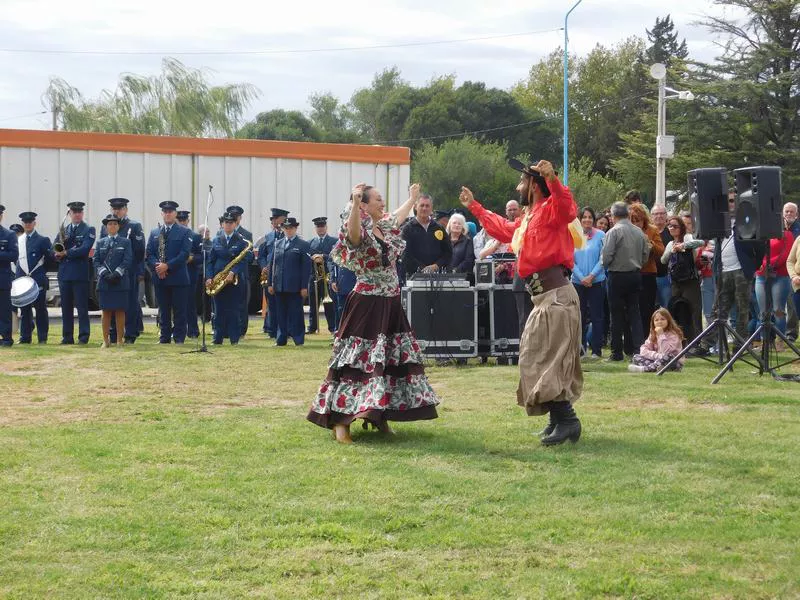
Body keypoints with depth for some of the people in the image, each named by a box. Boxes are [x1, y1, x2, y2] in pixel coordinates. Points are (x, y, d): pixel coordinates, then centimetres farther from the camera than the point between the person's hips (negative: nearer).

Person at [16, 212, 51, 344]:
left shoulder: (42, 240, 1)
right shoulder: (17, 240, 13)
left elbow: (51, 257, 0)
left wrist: (41, 272, -6)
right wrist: (18, 276, 5)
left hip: (38, 280, -3)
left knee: (40, 309, 0)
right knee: (25, 309, 6)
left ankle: (42, 338, 3)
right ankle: (25, 337, 11)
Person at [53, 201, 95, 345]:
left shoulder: (89, 230, 0)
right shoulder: (63, 230, 16)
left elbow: (85, 249, -14)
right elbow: (54, 251, 12)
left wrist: (66, 253, -14)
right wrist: (58, 255, -10)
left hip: (80, 273, -5)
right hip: (64, 273, 5)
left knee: (82, 306, -4)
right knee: (66, 307, 7)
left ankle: (83, 336, -1)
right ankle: (67, 336, 12)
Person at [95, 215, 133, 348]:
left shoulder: (126, 242, 6)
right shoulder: (100, 242, 12)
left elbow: (128, 261, -3)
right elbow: (96, 261, 5)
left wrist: (117, 274, -15)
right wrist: (105, 274, -10)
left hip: (120, 281, -2)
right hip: (104, 282, 2)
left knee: (120, 311, 0)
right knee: (106, 311, 3)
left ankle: (120, 340, 4)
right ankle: (106, 340, 6)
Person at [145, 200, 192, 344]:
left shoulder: (184, 232, 1)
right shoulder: (154, 233, 14)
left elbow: (185, 254, -9)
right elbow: (149, 254, 9)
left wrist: (167, 266, -16)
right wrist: (156, 266, -11)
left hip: (178, 278, -4)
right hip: (160, 278, 4)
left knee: (179, 310, -2)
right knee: (163, 310, 8)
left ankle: (179, 338, 3)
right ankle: (164, 338, 13)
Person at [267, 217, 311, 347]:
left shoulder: (303, 245, 0)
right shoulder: (277, 244, 14)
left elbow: (307, 267, -5)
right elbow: (272, 264, 14)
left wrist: (304, 287, -10)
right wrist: (270, 283, 7)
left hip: (295, 286, -4)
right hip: (279, 286, 4)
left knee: (296, 314, -1)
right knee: (281, 314, 7)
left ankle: (298, 339, 4)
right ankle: (281, 339, 13)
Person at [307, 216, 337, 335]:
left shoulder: (334, 241, 5)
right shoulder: (310, 243, 15)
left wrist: (323, 257, -17)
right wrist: (314, 259, -14)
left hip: (328, 276, -3)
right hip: (313, 275, 3)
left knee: (329, 304, -2)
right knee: (313, 303, 5)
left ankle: (332, 327, 3)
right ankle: (312, 327, 11)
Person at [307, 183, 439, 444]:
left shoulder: (384, 227, 11)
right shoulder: (360, 232, -14)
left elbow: (399, 216, 34)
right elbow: (353, 231, -40)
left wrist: (413, 198, 47)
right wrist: (354, 202, -55)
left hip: (390, 305, 9)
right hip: (367, 306, -9)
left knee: (388, 360, 11)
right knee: (358, 361, -9)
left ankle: (378, 416, 21)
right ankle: (340, 420, -7)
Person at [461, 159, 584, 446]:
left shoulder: (549, 209, -9)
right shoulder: (527, 218, 21)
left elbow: (567, 209, -33)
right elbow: (504, 229, 41)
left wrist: (553, 180, -49)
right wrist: (475, 207, 48)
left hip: (556, 294, -11)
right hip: (544, 296, 11)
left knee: (548, 358, -13)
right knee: (536, 358, 15)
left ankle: (566, 419, -12)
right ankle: (559, 419, 20)